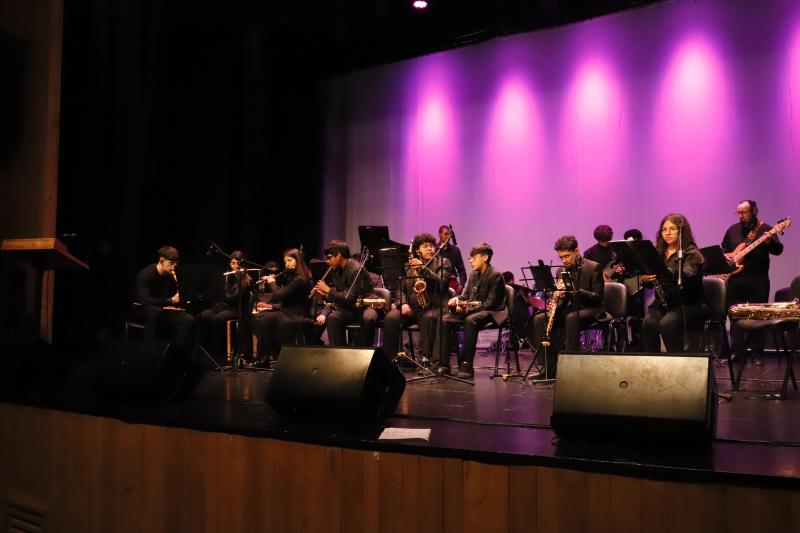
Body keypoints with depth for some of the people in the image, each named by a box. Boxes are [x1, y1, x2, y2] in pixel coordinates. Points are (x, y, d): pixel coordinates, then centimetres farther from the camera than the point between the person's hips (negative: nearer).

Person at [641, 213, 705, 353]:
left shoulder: (692, 253, -2)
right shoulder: (659, 252, 14)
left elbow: (687, 277, -21)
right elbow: (650, 284, 14)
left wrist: (665, 271, -38)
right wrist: (646, 279, -11)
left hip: (687, 304, -4)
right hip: (662, 302, 4)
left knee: (667, 323, -32)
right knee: (648, 323, -26)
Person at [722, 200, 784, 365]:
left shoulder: (765, 229, -2)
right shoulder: (732, 230, 10)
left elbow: (778, 250, -14)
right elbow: (724, 251, 21)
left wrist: (770, 241, -34)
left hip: (758, 280, -4)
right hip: (734, 279, 4)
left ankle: (757, 353, 7)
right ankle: (736, 350, 16)